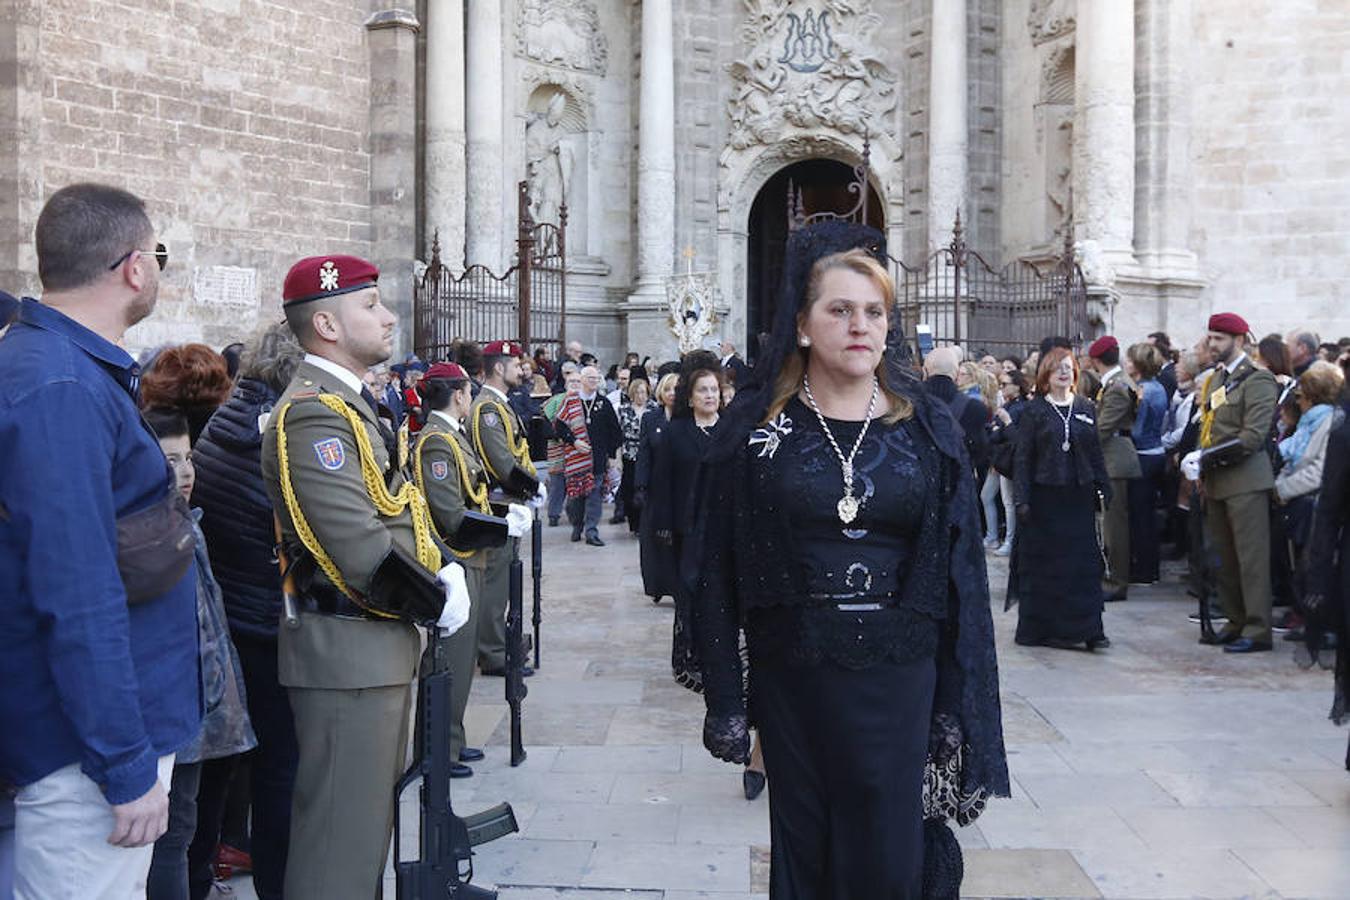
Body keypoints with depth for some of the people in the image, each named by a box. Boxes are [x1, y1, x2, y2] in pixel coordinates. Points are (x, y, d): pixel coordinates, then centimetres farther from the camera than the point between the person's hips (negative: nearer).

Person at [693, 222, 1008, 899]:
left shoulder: (928, 429, 1)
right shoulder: (755, 428, -2)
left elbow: (961, 570, 1)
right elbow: (718, 570, -2)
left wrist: (959, 706, -2)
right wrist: (725, 702, -4)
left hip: (898, 674, 1)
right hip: (791, 673, 0)